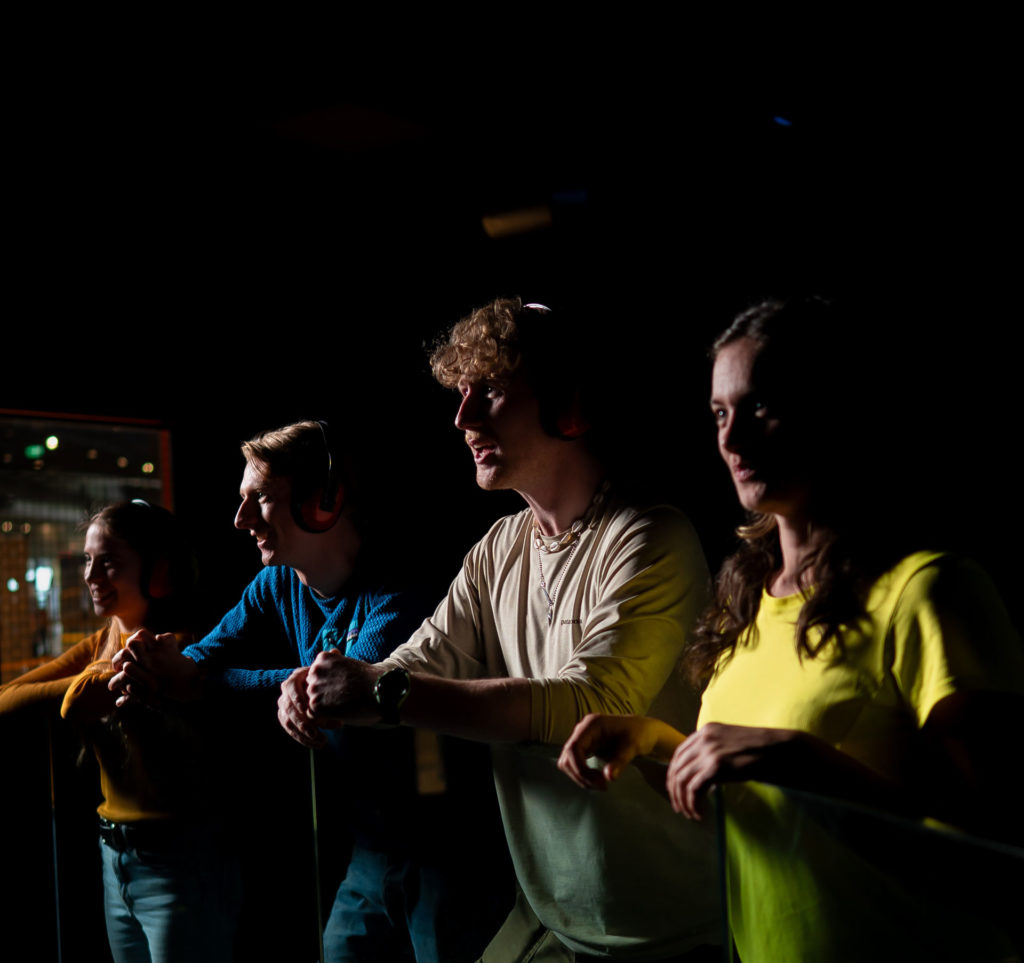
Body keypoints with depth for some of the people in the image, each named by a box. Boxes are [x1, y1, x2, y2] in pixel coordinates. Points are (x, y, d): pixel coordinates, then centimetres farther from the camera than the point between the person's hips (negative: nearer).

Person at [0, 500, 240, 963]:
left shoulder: (178, 647, -15)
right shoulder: (101, 645, 11)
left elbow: (81, 702, -28)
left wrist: (92, 684, -10)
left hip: (181, 860, -8)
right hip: (115, 859, 8)